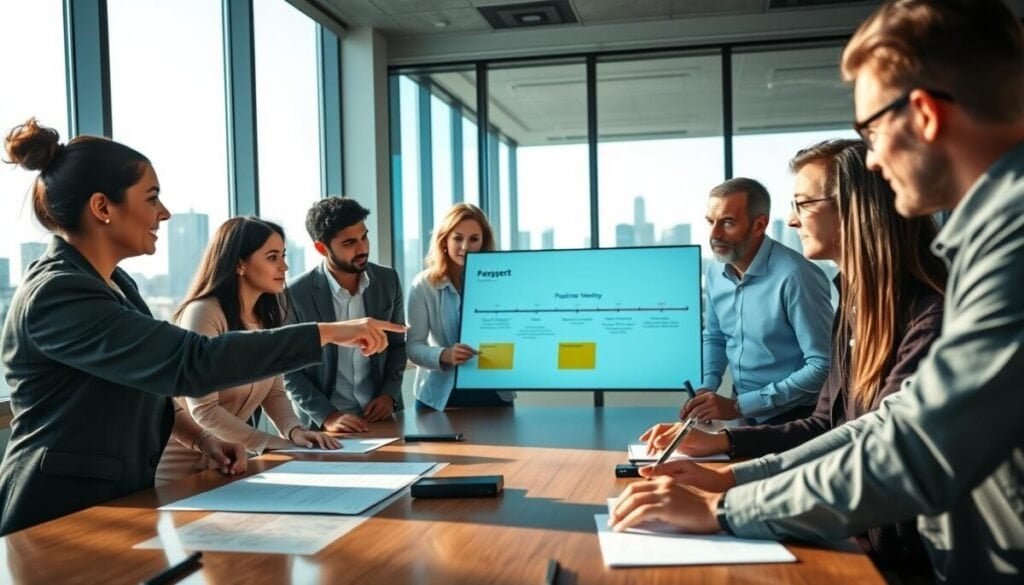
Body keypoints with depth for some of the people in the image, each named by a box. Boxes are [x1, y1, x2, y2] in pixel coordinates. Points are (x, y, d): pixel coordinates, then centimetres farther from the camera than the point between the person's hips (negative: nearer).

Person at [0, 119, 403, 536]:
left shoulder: (114, 282, 9)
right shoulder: (56, 295, -21)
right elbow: (190, 363, -32)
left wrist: (196, 436, 0)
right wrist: (329, 332, -28)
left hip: (115, 501, 9)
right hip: (59, 517, -9)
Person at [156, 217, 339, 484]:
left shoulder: (269, 317, 3)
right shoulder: (203, 313, -21)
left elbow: (274, 391, 4)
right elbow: (203, 410, -23)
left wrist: (294, 430, -15)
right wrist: (276, 444, -24)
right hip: (181, 465, -7)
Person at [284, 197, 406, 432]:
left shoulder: (388, 280, 1)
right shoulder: (295, 294, -9)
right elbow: (289, 370, -4)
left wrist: (389, 395, -3)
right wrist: (327, 416, -14)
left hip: (380, 414, 2)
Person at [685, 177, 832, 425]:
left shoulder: (794, 275, -19)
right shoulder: (715, 271, 3)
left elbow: (823, 366, -20)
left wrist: (738, 406, -19)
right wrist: (706, 388, -1)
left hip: (792, 418, -6)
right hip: (743, 415, 6)